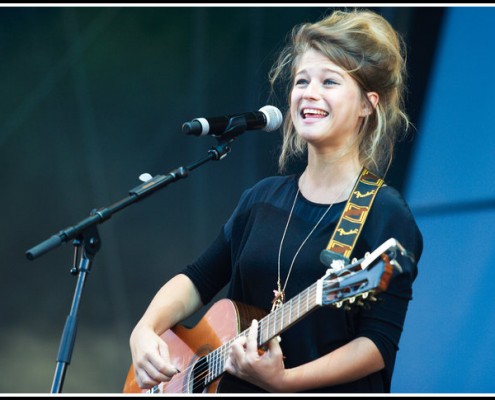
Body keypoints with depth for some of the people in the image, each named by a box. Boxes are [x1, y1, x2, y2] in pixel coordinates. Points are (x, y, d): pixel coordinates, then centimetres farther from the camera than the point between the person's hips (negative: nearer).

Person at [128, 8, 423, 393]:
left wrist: (283, 380, -22)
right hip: (237, 384, 4)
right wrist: (146, 330, -2)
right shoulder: (263, 198, 11)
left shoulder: (385, 214, -6)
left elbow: (379, 343, -12)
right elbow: (198, 279, 16)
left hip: (331, 390, -4)